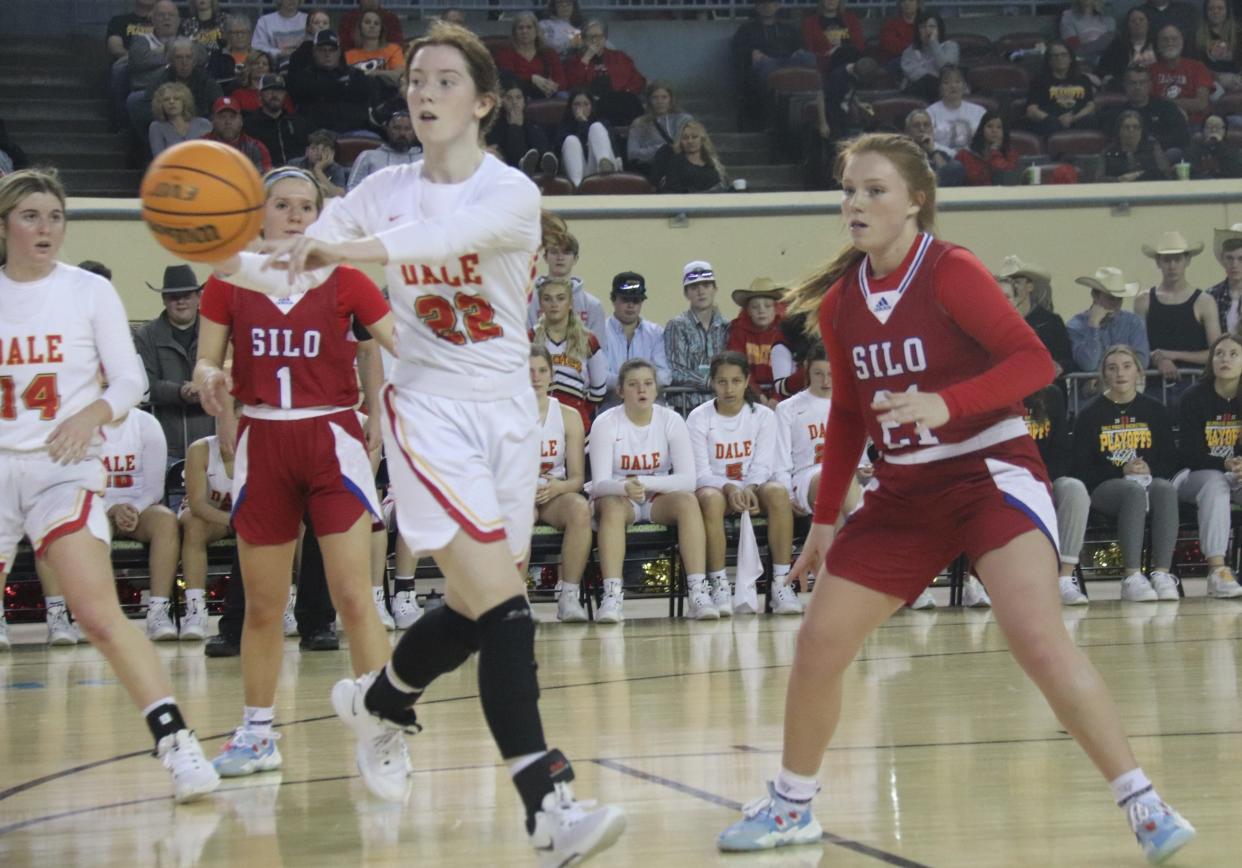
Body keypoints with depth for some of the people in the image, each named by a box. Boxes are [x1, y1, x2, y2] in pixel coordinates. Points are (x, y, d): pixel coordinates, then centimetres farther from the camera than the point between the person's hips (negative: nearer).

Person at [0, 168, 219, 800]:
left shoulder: (89, 291, 2)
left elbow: (130, 378, 1)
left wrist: (92, 414, -16)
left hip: (63, 469, -3)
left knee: (100, 615, -19)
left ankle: (177, 745, -21)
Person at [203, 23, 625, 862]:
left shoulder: (512, 193, -9)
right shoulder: (387, 190, 0)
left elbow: (445, 237, -30)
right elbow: (288, 274, 0)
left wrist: (340, 247, -43)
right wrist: (230, 259, -21)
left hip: (509, 410, 1)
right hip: (430, 408, -1)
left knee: (473, 612, 11)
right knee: (501, 605, -15)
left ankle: (378, 701, 41)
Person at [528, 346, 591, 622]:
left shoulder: (568, 416, 7)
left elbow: (577, 477, 3)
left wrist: (557, 487, -19)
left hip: (555, 495, 2)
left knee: (580, 507, -33)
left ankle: (569, 595, -29)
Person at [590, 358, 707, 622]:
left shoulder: (671, 421, -5)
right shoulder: (606, 423, -9)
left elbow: (687, 480, -14)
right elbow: (600, 483, -18)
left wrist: (644, 483, -29)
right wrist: (625, 487, -41)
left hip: (659, 500, 2)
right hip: (617, 498, -2)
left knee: (688, 501, -30)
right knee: (612, 506, -36)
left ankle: (698, 591, -37)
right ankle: (612, 595, -46)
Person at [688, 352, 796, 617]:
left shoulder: (763, 416, 5)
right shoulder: (699, 418, 1)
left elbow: (763, 464, -5)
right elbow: (700, 472, -7)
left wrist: (749, 489, -28)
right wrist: (729, 488, -28)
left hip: (754, 488, 1)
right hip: (715, 486, -1)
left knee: (778, 492, -33)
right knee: (710, 498, -38)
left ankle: (781, 583, -33)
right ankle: (719, 585, -34)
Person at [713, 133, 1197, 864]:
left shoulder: (951, 272, -13)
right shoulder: (839, 302, 4)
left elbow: (1034, 361, -18)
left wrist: (946, 404, -32)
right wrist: (825, 518, 16)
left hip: (992, 470, -6)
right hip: (906, 490, 6)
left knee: (1038, 638, -25)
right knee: (819, 643, 4)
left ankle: (1144, 805, -18)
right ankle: (792, 808, 24)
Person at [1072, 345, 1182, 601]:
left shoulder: (1155, 411, 14)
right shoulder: (1090, 415, 6)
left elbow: (1170, 460, 11)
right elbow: (1081, 469, -1)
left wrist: (1150, 471, -10)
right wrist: (1121, 472, -13)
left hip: (1151, 480, 3)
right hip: (1104, 487, -2)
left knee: (1166, 489, -34)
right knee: (1135, 492, -38)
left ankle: (1163, 573, -41)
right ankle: (1131, 578, -45)